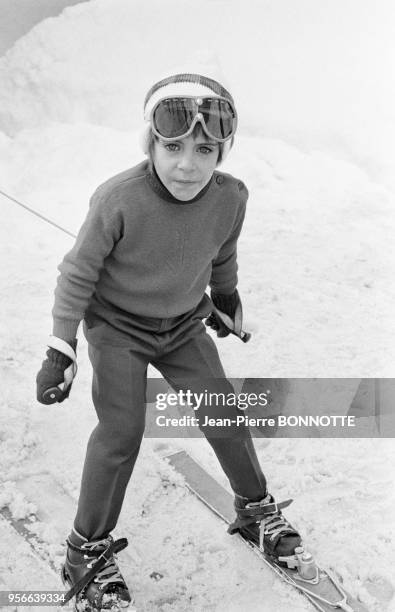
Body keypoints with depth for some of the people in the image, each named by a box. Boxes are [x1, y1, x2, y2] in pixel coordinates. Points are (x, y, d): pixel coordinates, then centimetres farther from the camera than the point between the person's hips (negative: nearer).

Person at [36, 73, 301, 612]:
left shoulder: (231, 197, -18)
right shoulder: (118, 199, -30)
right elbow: (78, 274, -17)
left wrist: (225, 296, 21)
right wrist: (60, 349, -18)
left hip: (184, 325, 4)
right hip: (117, 326, -3)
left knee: (224, 417, 5)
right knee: (121, 431, -12)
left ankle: (256, 508, 32)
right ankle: (88, 549, 9)